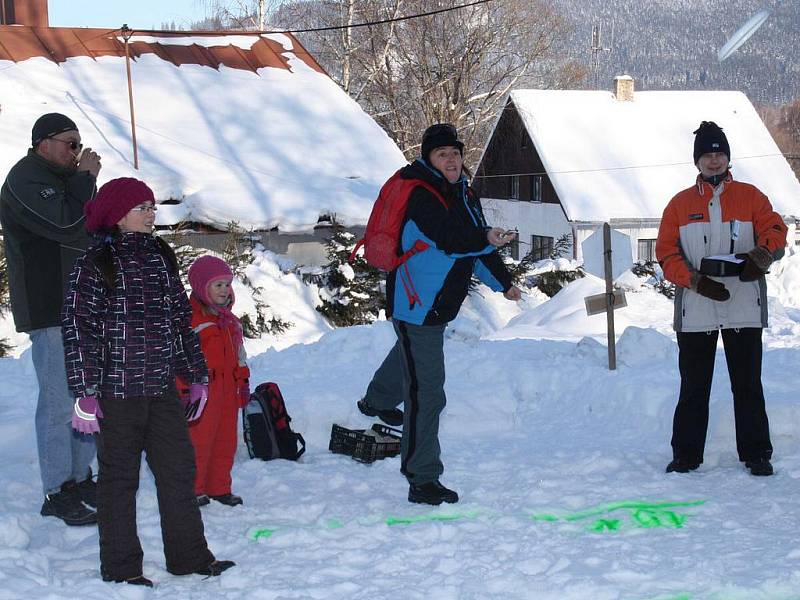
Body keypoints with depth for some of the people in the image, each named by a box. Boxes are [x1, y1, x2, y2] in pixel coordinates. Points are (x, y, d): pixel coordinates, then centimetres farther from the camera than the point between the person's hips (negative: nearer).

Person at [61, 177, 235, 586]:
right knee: (119, 476, 4)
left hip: (162, 387, 6)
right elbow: (78, 330, -12)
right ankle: (119, 566, 13)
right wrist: (85, 392, -16)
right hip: (117, 391, -6)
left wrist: (197, 375, 18)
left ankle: (189, 555, 21)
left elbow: (181, 319, 17)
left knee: (179, 468, 10)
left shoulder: (160, 257, 10)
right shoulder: (94, 265, -10)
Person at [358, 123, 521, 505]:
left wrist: (502, 283, 22)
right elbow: (448, 239, -35)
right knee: (426, 394, -13)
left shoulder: (463, 195, 7)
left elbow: (478, 247, 18)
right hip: (416, 306, -10)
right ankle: (422, 481, -11)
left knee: (411, 351, 38)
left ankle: (377, 401, 68)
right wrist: (485, 239, -43)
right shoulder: (420, 197, -21)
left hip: (438, 304, 10)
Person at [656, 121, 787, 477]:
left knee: (747, 385, 3)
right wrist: (696, 280, -11)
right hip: (695, 310, 1)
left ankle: (756, 454, 10)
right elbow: (666, 252, 4)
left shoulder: (750, 197, 8)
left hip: (744, 308, -1)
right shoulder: (680, 204, 10)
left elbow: (774, 229, -2)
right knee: (693, 387, 6)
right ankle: (686, 454, 14)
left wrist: (761, 255, -24)